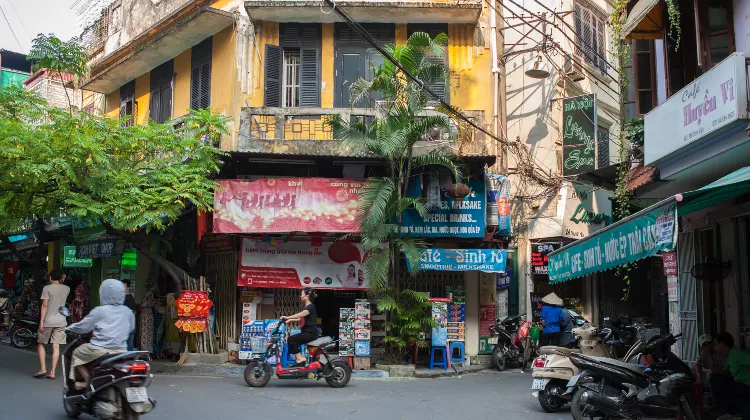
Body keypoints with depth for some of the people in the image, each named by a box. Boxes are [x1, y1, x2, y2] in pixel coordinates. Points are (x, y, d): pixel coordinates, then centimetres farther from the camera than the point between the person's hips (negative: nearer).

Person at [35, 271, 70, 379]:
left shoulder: (47, 288, -7)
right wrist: (62, 282, 18)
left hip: (48, 321, -4)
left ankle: (43, 369, 3)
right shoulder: (66, 289, 7)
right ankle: (52, 372, 0)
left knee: (41, 344, 11)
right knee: (56, 346, 3)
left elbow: (44, 305, -12)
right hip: (61, 321, 4)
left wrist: (41, 321, -11)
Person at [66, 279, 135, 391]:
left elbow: (82, 326, 0)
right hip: (121, 351, 5)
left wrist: (70, 327, 19)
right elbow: (131, 327, 18)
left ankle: (87, 380, 3)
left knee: (76, 353, 17)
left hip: (100, 350, -5)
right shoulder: (127, 312, 5)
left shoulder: (99, 311, -8)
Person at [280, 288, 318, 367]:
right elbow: (301, 318, 22)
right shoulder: (307, 307, 20)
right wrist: (289, 320, 10)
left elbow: (301, 314, -28)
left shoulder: (310, 306, -12)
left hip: (311, 332, -10)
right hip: (307, 332, 10)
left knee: (291, 339, -18)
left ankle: (300, 358, -17)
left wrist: (287, 317, -32)